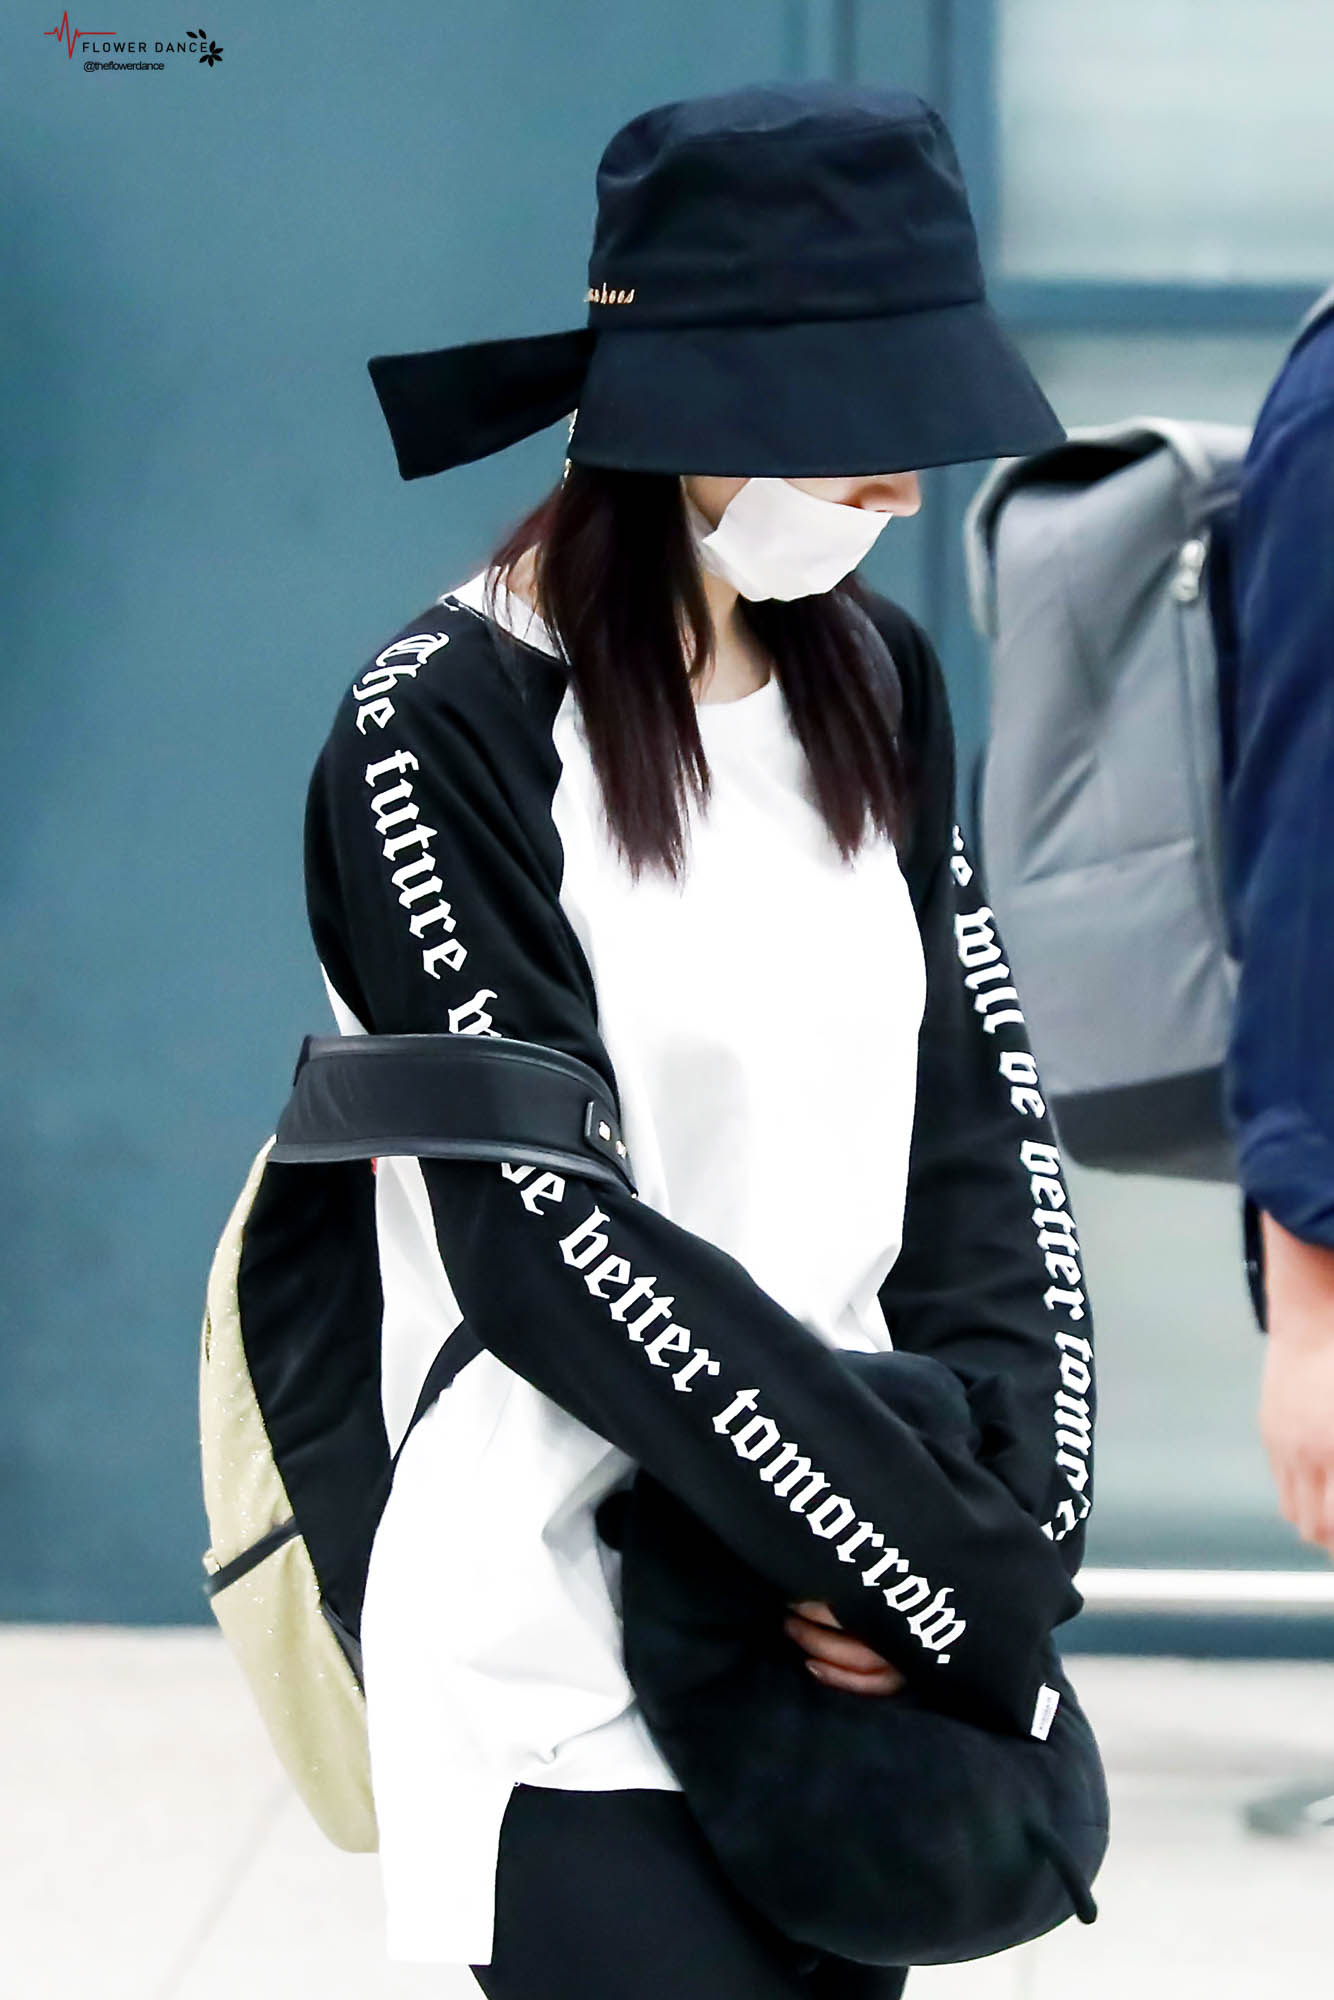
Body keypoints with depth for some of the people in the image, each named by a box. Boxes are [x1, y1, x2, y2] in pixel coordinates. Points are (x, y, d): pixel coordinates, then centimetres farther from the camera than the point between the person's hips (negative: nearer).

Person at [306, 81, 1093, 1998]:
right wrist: (940, 1556, -17)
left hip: (847, 1624, 6)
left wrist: (1008, 1506, -9)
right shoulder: (445, 732, -11)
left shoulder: (871, 677, 9)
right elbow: (550, 1238, -17)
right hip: (574, 1659, -6)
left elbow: (978, 1113, 7)